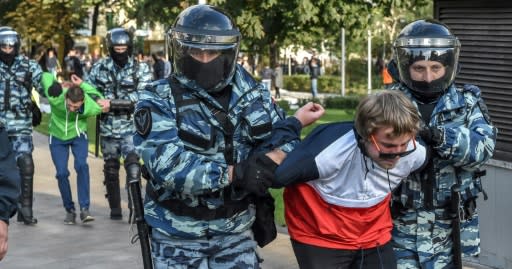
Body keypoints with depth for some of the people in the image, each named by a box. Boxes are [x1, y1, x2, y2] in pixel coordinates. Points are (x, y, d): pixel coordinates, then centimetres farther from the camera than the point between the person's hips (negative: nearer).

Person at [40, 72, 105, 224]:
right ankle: (70, 210, 10)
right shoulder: (55, 98, -34)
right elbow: (46, 76, -17)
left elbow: (100, 99, -6)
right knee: (62, 173, -8)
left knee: (81, 165, -24)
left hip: (78, 136, 0)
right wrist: (59, 85, -2)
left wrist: (82, 85, -14)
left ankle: (84, 209, -22)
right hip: (57, 137, 1)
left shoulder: (91, 108, -31)